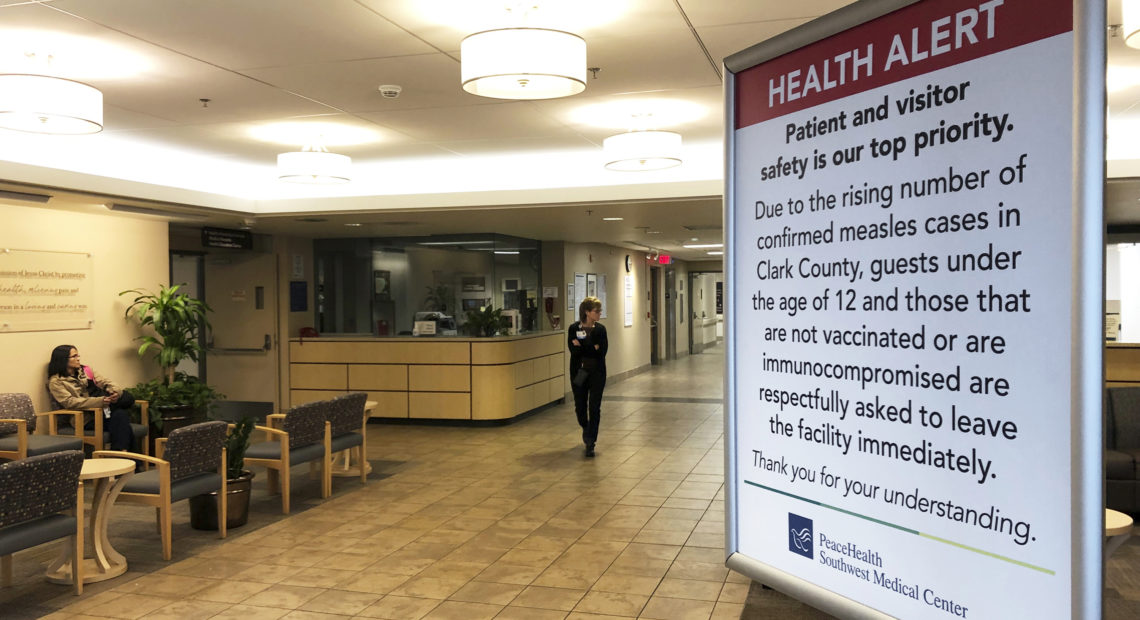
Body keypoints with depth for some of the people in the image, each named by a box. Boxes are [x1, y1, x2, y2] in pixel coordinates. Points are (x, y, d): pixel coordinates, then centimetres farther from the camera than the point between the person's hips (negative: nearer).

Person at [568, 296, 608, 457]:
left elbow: (603, 351, -11)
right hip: (579, 372, 0)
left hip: (597, 373, 0)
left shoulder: (600, 329, 1)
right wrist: (593, 348, -16)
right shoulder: (574, 328, -3)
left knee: (594, 407, -4)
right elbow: (573, 350, -15)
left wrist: (582, 347, -15)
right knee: (580, 406, 9)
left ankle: (590, 443, 3)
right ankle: (586, 429, 40)